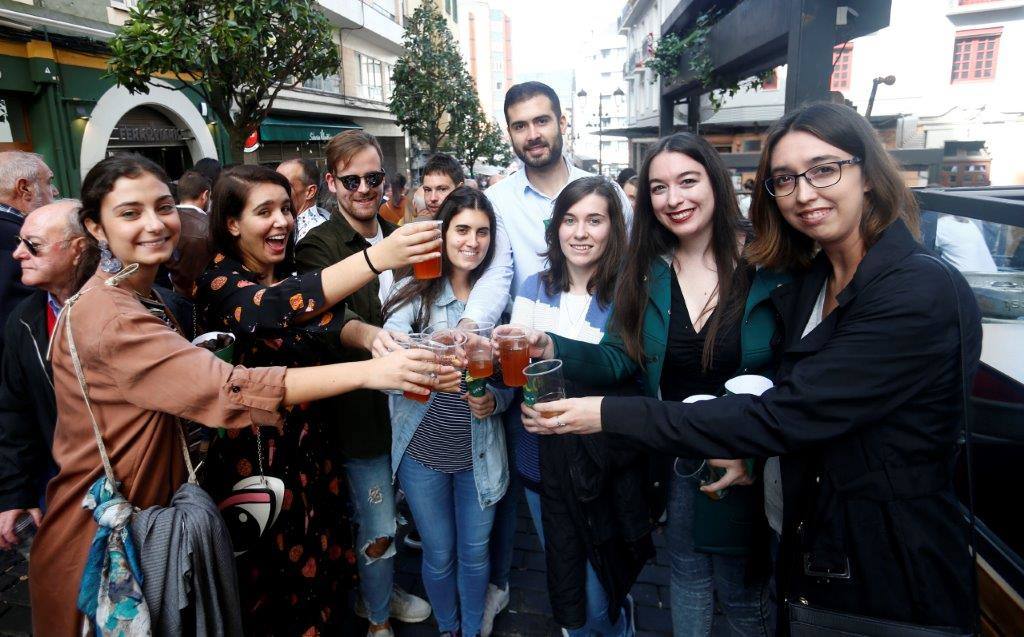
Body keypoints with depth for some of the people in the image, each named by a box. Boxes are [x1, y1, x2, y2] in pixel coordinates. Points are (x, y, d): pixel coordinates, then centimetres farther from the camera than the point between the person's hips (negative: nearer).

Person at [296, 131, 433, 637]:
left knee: (394, 513, 23)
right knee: (377, 526, 4)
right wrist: (368, 335, -50)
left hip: (404, 399, 6)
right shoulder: (318, 246, -12)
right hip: (359, 408, -6)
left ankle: (383, 589, 47)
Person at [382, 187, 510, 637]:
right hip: (423, 449, -1)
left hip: (480, 451, 2)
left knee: (475, 553, 18)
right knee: (439, 556, 17)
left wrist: (496, 401, -15)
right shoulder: (414, 292, -7)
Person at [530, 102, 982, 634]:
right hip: (811, 545, 7)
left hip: (892, 567, -7)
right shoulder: (809, 280, 1)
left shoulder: (922, 292, -24)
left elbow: (785, 415, -29)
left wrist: (613, 414, -29)